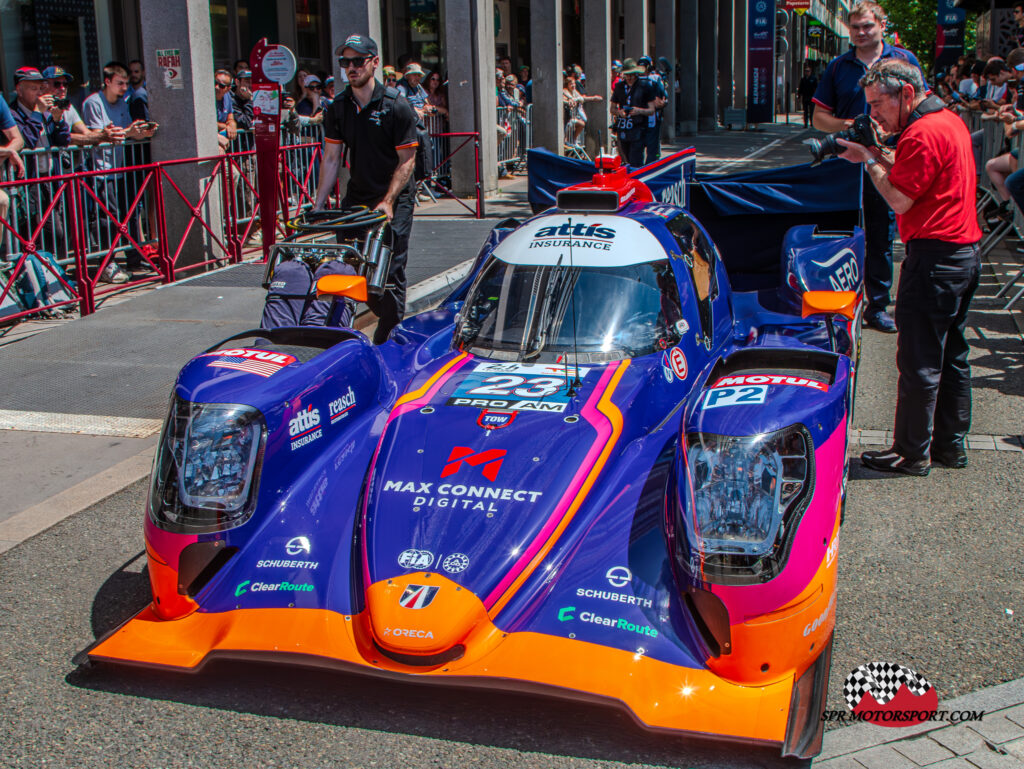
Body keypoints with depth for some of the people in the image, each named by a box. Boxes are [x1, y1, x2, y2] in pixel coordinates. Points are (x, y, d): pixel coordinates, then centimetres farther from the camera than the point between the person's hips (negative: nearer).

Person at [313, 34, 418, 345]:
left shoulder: (397, 106, -9)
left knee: (390, 272, -7)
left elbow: (407, 160, -10)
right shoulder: (338, 108, 6)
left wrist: (387, 202, -20)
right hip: (356, 196, 5)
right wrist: (317, 207, 2)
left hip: (395, 198, -5)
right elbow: (331, 160, 8)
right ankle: (386, 314, 23)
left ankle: (386, 343, 1)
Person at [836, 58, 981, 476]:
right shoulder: (951, 121, 14)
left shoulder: (924, 133, -17)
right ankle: (951, 443, 24)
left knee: (919, 361, -2)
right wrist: (880, 156, 6)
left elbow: (899, 199, -17)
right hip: (965, 253, 10)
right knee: (952, 355, 16)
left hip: (934, 257, -10)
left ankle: (912, 453, 5)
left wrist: (869, 160, -4)